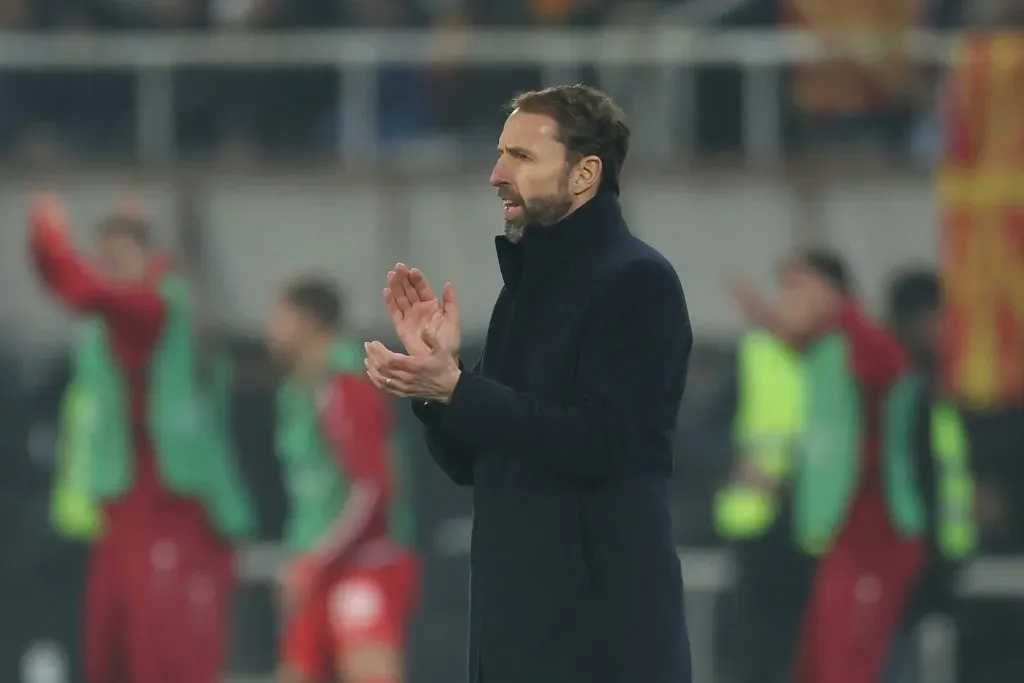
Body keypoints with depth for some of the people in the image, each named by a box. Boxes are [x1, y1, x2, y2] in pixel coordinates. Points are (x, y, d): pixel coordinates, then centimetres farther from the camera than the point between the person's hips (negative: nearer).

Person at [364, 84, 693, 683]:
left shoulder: (638, 281, -9)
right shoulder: (528, 284, 16)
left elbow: (597, 444, -20)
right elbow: (469, 463, 18)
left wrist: (454, 388, -21)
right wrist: (436, 372, 0)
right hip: (515, 615, 8)